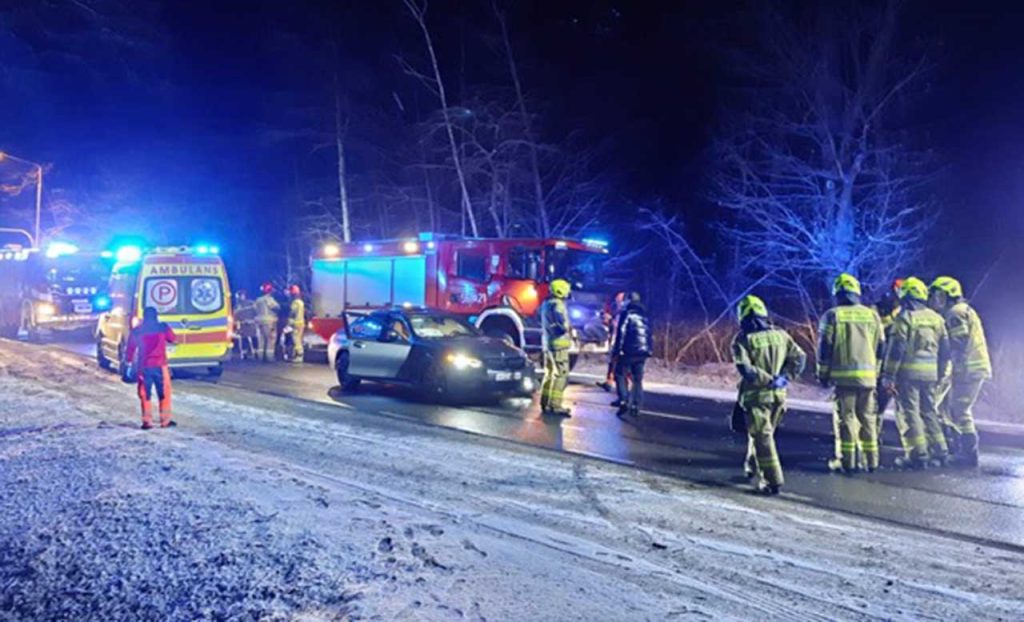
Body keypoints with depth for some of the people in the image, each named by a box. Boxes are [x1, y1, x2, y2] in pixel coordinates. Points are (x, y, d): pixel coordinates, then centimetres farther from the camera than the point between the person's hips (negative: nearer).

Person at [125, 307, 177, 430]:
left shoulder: (137, 331, 2)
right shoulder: (162, 327, 1)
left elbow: (130, 348, 4)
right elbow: (172, 339, 18)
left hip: (143, 366, 1)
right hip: (160, 365, 0)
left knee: (145, 394, 7)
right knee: (164, 393, 9)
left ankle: (147, 421, 4)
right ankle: (166, 419, 8)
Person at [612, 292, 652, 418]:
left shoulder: (625, 314, -4)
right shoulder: (645, 316, 16)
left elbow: (620, 334, -11)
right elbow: (649, 335, 16)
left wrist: (616, 351, -10)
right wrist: (649, 350, 19)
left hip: (628, 351, -6)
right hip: (643, 352, 6)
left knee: (620, 375, 4)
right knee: (638, 379, 11)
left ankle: (624, 401, -10)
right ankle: (636, 406, 8)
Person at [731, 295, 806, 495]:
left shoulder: (742, 340, -8)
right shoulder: (780, 335, 6)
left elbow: (745, 368, -19)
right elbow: (799, 357, 4)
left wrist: (769, 380, -14)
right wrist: (785, 377, -2)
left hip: (756, 395, -5)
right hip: (778, 396, 5)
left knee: (762, 437, -2)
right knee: (762, 432, 23)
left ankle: (772, 481, -7)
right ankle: (752, 466, 39)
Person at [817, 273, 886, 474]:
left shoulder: (832, 316, -2)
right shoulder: (872, 315, 10)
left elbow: (824, 348, -4)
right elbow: (880, 347, 12)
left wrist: (823, 374, 4)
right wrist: (877, 372, 19)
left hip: (843, 375, -4)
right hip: (868, 375, 4)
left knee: (845, 417, 1)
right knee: (867, 417, 12)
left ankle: (846, 461, 0)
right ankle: (871, 460, 16)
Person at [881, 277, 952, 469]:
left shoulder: (904, 318, -9)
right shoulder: (936, 318, 12)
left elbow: (896, 349, -13)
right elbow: (945, 350, 15)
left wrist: (888, 375, -11)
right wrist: (942, 374, 23)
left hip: (909, 372, -7)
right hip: (930, 373, 7)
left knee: (909, 412, -1)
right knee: (929, 411, 17)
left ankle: (917, 455, -2)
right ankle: (939, 451, 19)